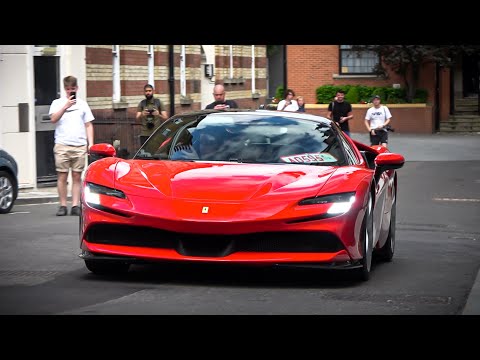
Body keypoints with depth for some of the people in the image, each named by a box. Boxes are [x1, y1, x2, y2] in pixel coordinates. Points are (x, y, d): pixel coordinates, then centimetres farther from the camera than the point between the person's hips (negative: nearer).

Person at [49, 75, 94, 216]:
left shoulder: (83, 104, 16)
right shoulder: (57, 103, 10)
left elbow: (88, 125, 16)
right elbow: (53, 119, -7)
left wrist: (90, 143, 7)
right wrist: (66, 106, -16)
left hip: (80, 146, 2)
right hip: (62, 145, -2)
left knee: (77, 176, 0)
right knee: (62, 176, -3)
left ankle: (75, 206, 0)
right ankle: (62, 206, 2)